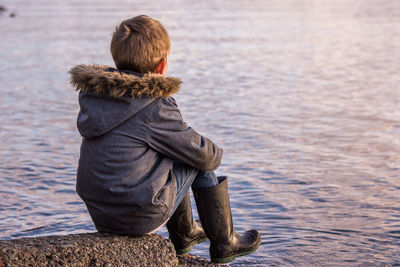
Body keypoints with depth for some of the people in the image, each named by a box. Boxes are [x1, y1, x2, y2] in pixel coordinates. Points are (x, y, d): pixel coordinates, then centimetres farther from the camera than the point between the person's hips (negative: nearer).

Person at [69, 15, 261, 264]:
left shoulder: (92, 95, 3)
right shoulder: (155, 107, -19)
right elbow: (202, 154, -10)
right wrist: (216, 152, 14)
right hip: (141, 218, -8)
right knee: (199, 163, 10)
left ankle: (183, 235, 43)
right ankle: (223, 244, 22)